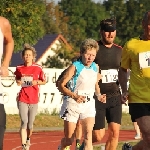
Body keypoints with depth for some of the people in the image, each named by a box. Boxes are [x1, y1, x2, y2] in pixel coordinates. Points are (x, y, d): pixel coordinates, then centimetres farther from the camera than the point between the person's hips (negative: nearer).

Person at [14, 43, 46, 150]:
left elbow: (44, 81, 7)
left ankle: (28, 138, 40)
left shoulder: (38, 68, -3)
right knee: (24, 122, -10)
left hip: (34, 100, 0)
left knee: (30, 123, 9)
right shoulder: (19, 68, 2)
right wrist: (18, 82, -3)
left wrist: (36, 82, -13)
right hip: (22, 99, 0)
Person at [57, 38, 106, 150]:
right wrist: (74, 96, -27)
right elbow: (61, 85, -13)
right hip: (73, 104, -4)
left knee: (88, 134, -17)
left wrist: (99, 95, 3)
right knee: (69, 140, 5)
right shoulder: (75, 67, -12)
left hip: (89, 104, 4)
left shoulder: (95, 68, 4)